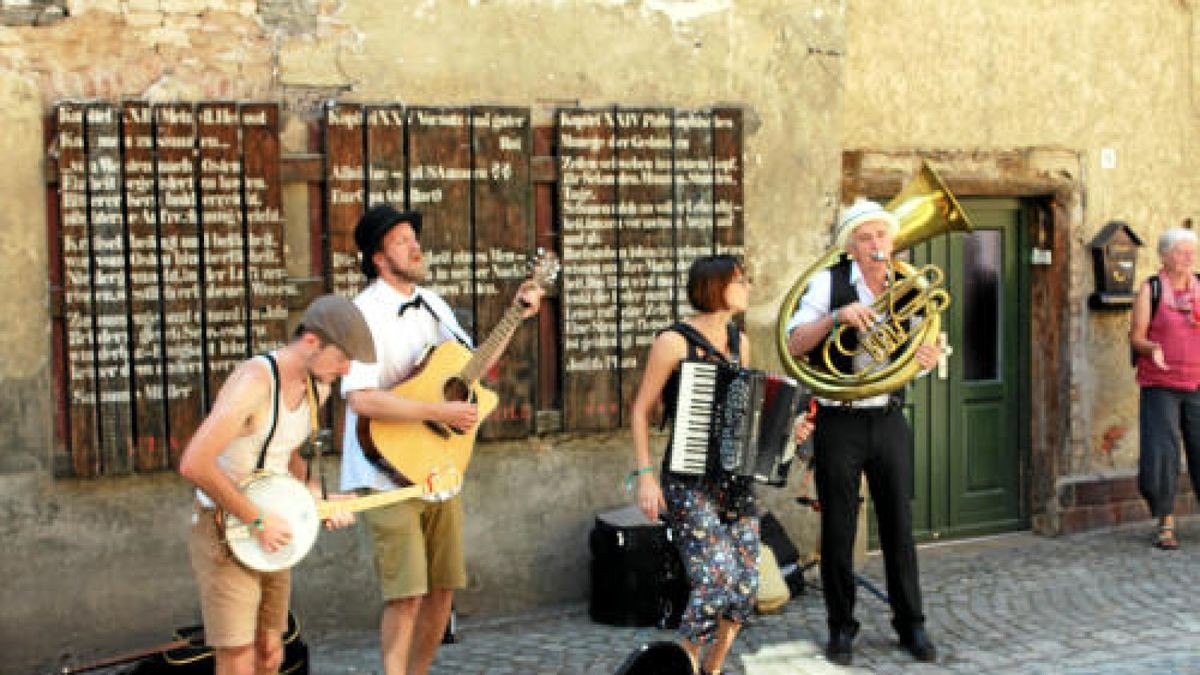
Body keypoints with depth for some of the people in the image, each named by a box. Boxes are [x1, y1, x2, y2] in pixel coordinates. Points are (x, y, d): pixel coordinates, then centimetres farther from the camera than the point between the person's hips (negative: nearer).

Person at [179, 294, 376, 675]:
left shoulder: (317, 386, 4)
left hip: (270, 536, 8)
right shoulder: (254, 382, -24)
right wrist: (257, 520, -24)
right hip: (225, 532, -8)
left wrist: (312, 495, 2)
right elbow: (193, 464, -32)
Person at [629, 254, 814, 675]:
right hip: (689, 482, -6)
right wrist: (645, 476, -14)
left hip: (736, 479, 7)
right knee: (716, 581, -18)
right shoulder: (674, 341, -8)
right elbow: (640, 410, -7)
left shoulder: (739, 341, 12)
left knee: (745, 585, 0)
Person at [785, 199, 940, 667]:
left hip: (888, 420, 3)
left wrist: (929, 357, -10)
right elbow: (794, 345, -13)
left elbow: (919, 348, 13)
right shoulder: (828, 282, -6)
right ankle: (841, 628, 19)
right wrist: (837, 316, -27)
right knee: (838, 531, 5)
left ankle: (910, 624, 22)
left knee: (899, 526, 8)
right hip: (838, 422, -3)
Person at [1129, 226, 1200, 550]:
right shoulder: (1151, 290, 0)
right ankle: (1166, 524, 8)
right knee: (1161, 454, -5)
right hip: (1160, 386, -3)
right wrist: (1152, 350, -21)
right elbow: (1136, 337, -2)